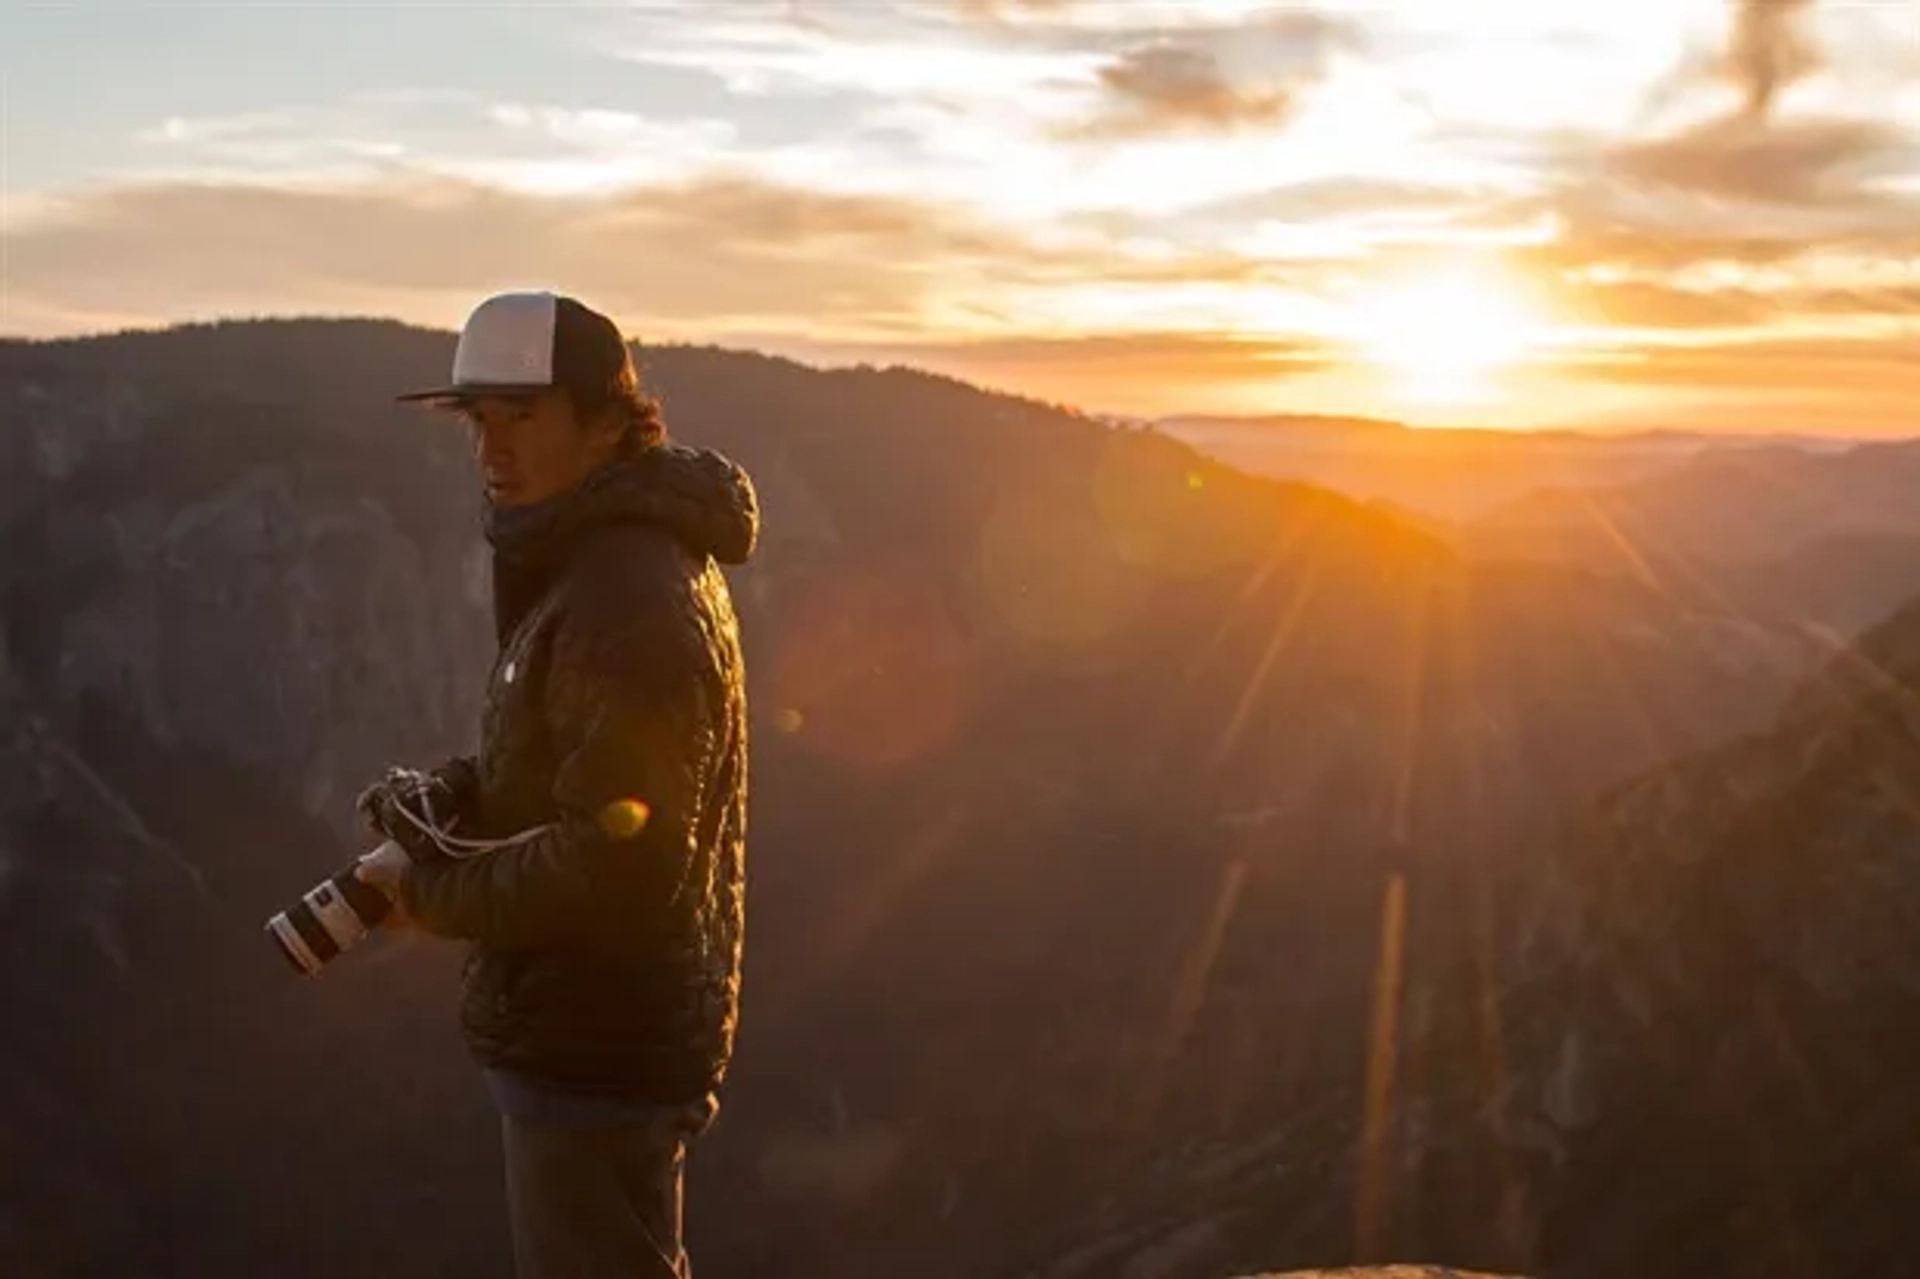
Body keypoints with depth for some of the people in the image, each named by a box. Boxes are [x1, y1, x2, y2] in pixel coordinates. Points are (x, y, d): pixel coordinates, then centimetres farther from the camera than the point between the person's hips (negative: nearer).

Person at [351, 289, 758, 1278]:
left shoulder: (631, 606, -25)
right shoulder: (606, 563, 9)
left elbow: (619, 864, -29)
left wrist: (436, 892, -16)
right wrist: (450, 796, 0)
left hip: (595, 1056, -11)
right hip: (582, 1037, 11)